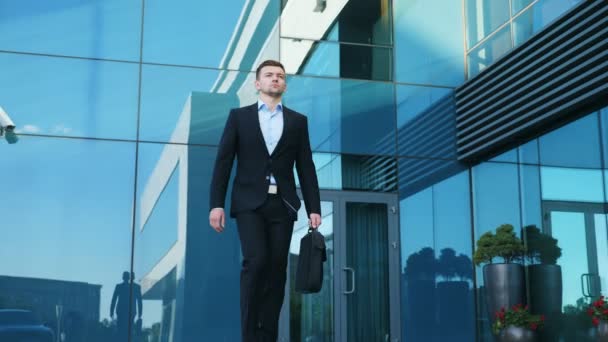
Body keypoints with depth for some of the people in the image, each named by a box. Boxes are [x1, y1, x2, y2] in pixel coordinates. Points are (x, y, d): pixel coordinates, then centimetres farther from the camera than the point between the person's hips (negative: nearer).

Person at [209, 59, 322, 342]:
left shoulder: (297, 121, 12)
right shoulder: (239, 116, 8)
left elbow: (306, 168, 9)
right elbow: (223, 162, 3)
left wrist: (314, 208, 1)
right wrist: (216, 204, -6)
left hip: (282, 204, 2)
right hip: (249, 203, -2)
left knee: (277, 269, 0)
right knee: (256, 261, -17)